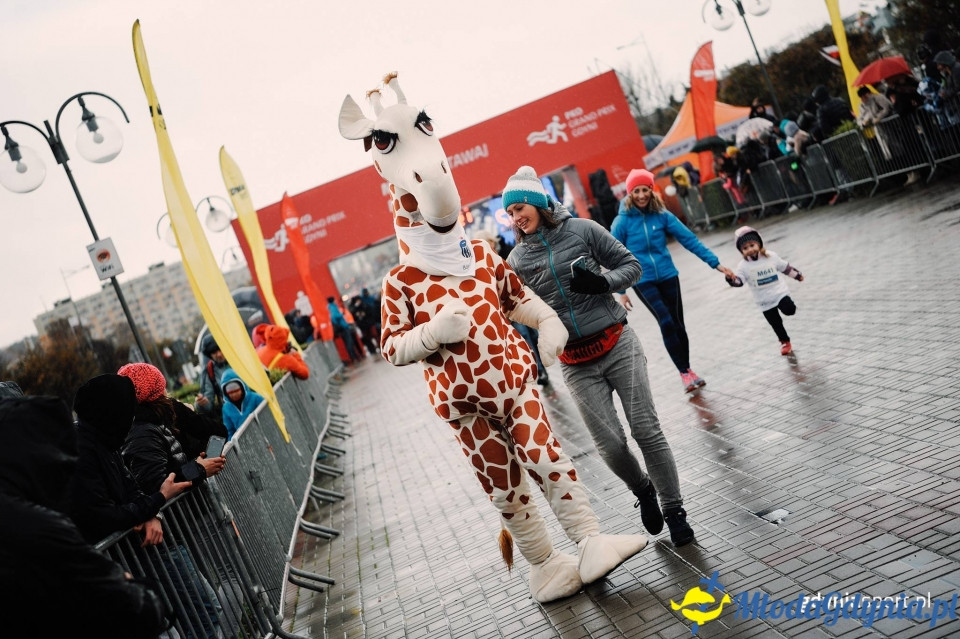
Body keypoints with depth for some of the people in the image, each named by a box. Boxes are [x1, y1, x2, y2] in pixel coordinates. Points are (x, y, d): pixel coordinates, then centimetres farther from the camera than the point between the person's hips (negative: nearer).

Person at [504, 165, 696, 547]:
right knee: (610, 443, -5)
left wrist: (603, 282, -14)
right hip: (576, 364, 1)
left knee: (646, 430, -4)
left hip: (617, 345, -1)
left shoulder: (581, 230, -1)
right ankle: (642, 491, 26)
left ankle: (673, 511, 12)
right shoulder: (517, 260, 4)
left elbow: (631, 265, 4)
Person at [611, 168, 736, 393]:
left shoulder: (662, 215, -2)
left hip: (668, 276, 3)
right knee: (666, 322, -16)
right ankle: (684, 372, -5)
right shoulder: (622, 222, -8)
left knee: (677, 324, 8)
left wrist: (715, 263, -7)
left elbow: (689, 239, -3)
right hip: (642, 281, -3)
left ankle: (688, 370, 25)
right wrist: (621, 291, -2)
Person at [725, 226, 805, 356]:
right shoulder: (743, 266, -11)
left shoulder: (771, 256, -7)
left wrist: (797, 275, 18)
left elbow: (785, 267, 7)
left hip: (780, 292, 0)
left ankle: (790, 306, 15)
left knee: (789, 310, -22)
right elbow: (739, 281, -21)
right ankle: (785, 342, 32)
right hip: (765, 301, 0)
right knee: (776, 324, 9)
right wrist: (731, 279, -42)